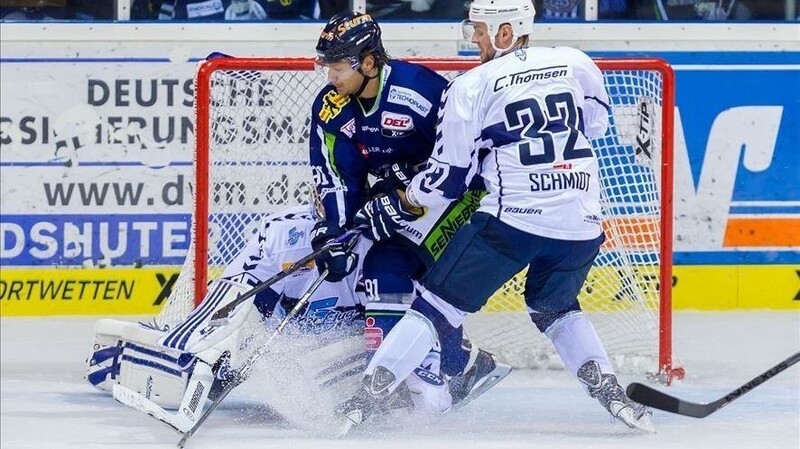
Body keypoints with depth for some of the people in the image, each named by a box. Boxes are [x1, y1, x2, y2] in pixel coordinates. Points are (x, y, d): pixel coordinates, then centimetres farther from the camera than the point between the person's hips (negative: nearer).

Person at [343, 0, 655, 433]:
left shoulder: (471, 87, -2)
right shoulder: (575, 63, 8)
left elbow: (449, 175, 2)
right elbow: (596, 123, 24)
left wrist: (400, 202, 17)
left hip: (512, 219, -4)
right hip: (581, 225, 4)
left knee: (439, 304, 3)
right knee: (555, 308, 28)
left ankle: (369, 392, -3)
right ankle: (608, 389, 11)